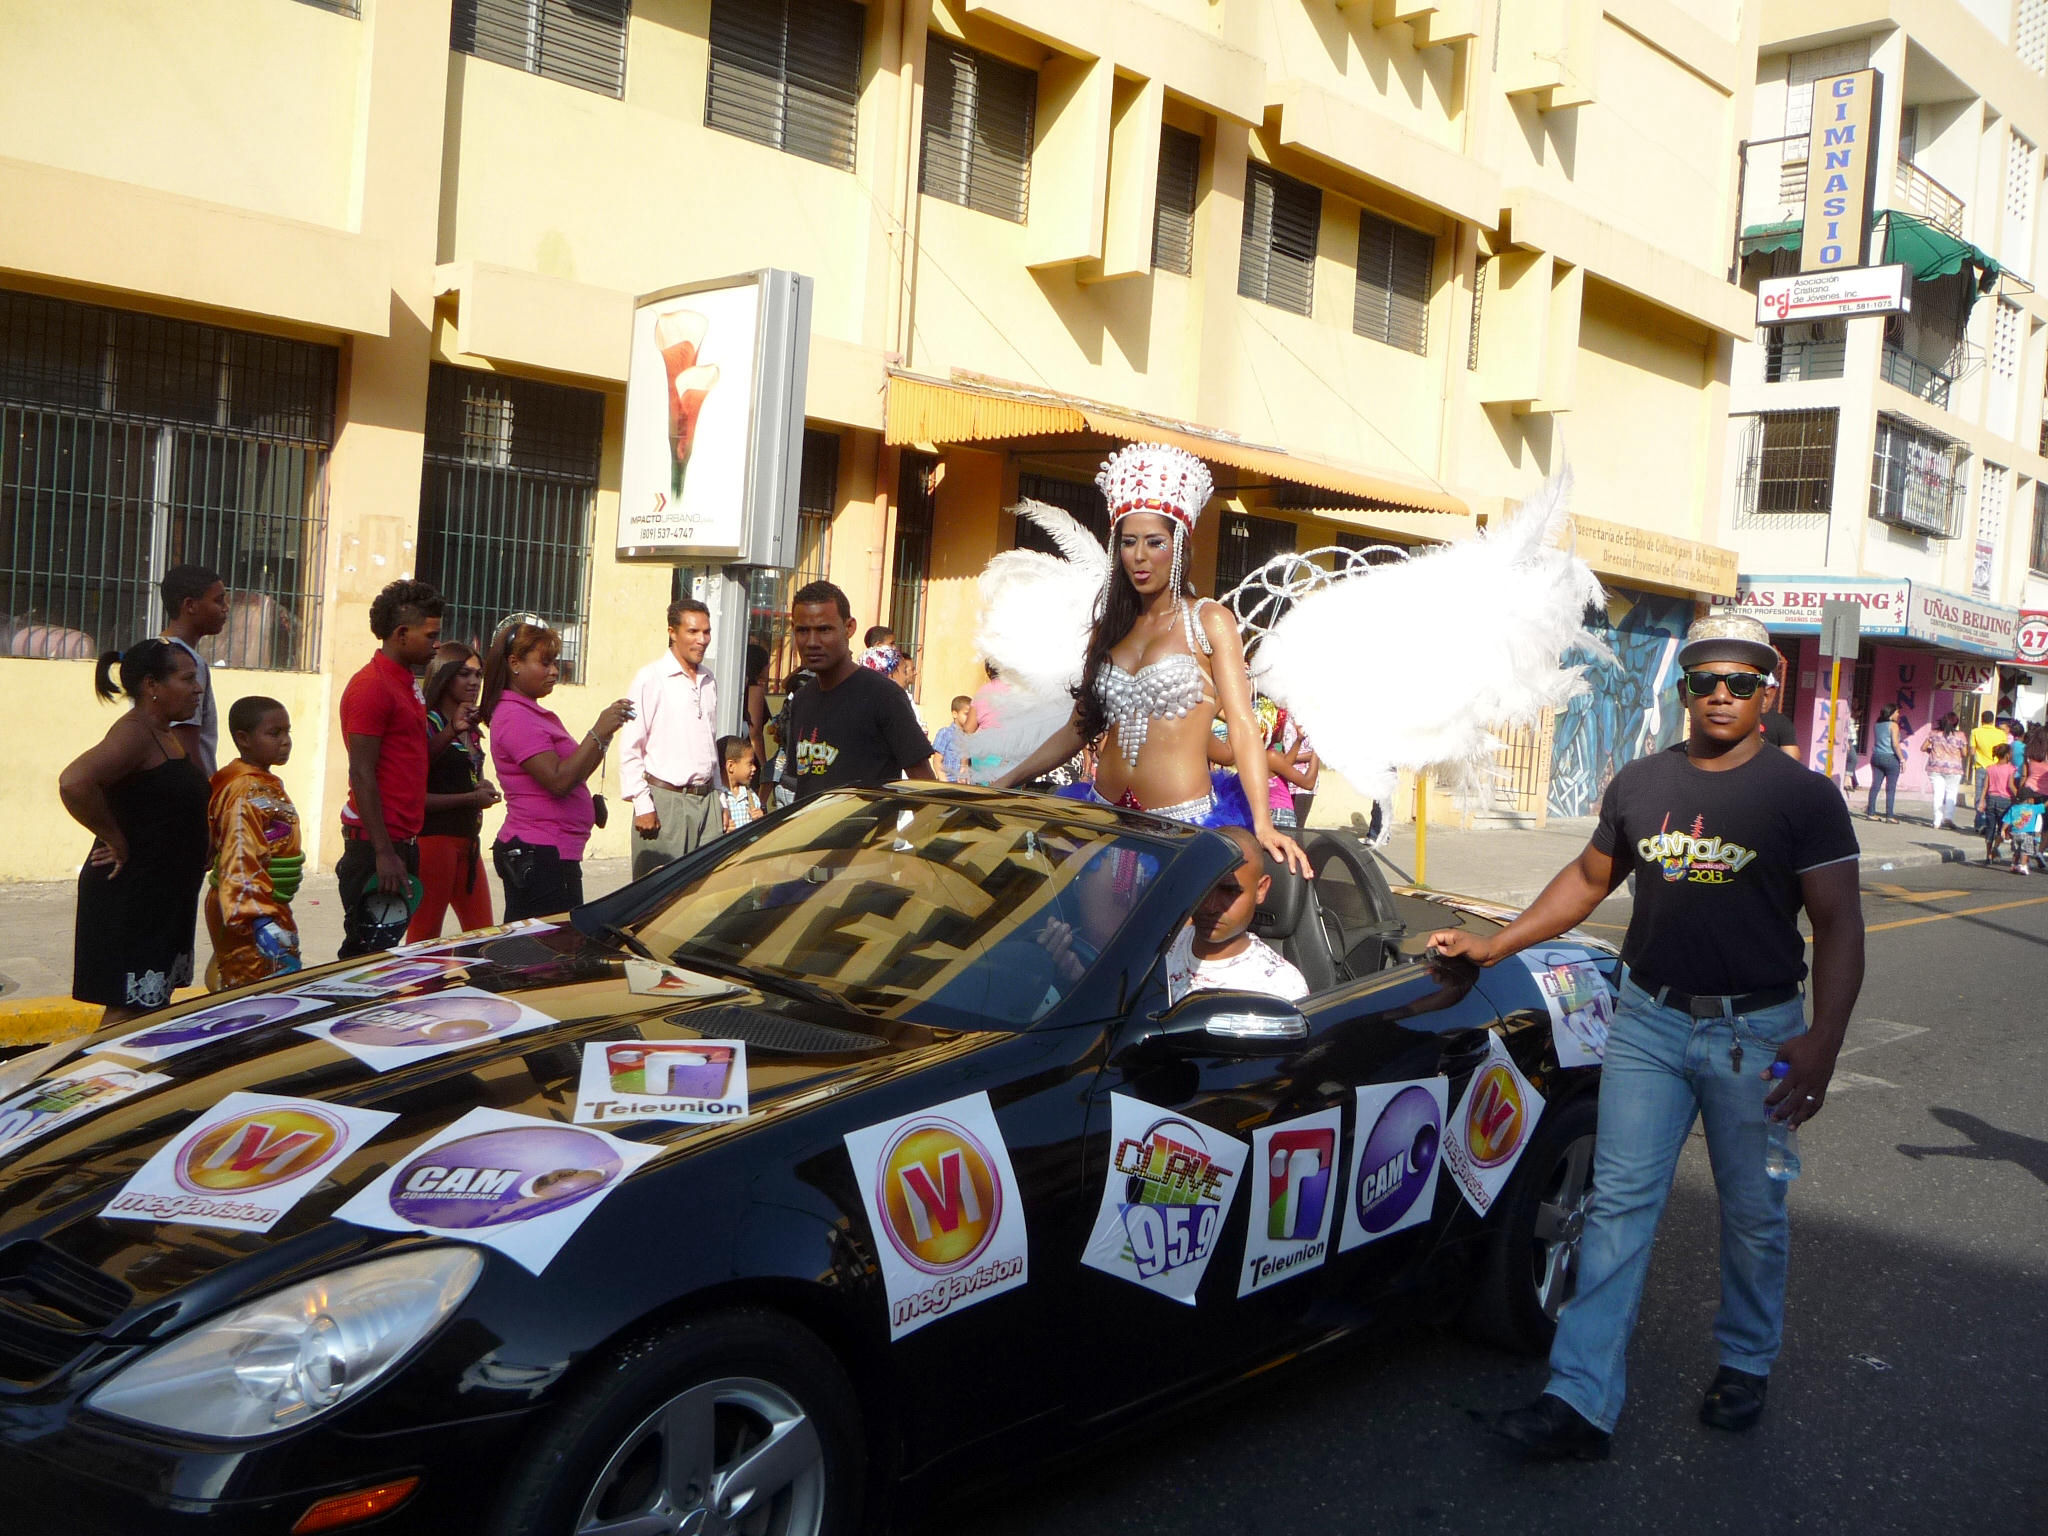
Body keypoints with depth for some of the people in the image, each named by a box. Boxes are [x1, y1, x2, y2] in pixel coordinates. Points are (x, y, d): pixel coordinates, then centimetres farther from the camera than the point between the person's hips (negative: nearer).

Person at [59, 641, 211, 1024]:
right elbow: (74, 782, -33)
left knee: (152, 1008, 14)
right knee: (127, 1010, -6)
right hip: (129, 896, -9)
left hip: (165, 895, 9)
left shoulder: (168, 737, 13)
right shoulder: (133, 734, -16)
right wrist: (116, 842, -22)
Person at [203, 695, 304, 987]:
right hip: (252, 915, -10)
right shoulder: (245, 791, -18)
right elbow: (240, 860, -27)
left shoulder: (268, 785, 14)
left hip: (271, 907, 10)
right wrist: (261, 920, -36)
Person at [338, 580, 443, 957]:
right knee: (370, 952, -5)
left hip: (402, 837, 9)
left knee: (388, 945, 13)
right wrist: (383, 852, -22)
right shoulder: (371, 686, -14)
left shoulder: (407, 683, 16)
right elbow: (362, 775, -18)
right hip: (378, 841, -9)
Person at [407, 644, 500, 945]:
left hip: (468, 839, 9)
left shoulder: (470, 729, 14)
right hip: (432, 838, -8)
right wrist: (472, 798, -13)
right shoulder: (428, 725, -10)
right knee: (425, 937, -3)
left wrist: (484, 788, 5)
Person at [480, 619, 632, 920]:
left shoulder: (530, 712, 19)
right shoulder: (515, 717, -13)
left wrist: (607, 731, 7)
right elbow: (559, 780, -21)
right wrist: (598, 732, -18)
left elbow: (574, 770, 19)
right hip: (541, 857, -10)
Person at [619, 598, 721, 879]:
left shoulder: (709, 680, 14)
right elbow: (629, 747, -8)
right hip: (664, 798, -6)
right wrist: (643, 805, -13)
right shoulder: (651, 678, -6)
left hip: (705, 799, 6)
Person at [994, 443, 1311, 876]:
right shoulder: (1109, 628, 13)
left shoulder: (1209, 621, -2)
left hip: (1183, 822, -5)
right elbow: (1080, 728, 17)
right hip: (1104, 813, 5)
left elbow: (1242, 724, -10)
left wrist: (1263, 825, -22)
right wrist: (1005, 783, 13)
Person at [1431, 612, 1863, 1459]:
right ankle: (1581, 1399, -3)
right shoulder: (1639, 784, 7)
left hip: (1757, 1031, -2)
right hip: (1649, 1019, 3)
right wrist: (1493, 945, 12)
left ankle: (1746, 1364, 35)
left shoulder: (1804, 797, -4)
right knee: (1619, 1203, -2)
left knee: (1753, 1213, 11)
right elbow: (1589, 878, 18)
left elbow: (1838, 926, -7)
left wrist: (1823, 1042, -19)